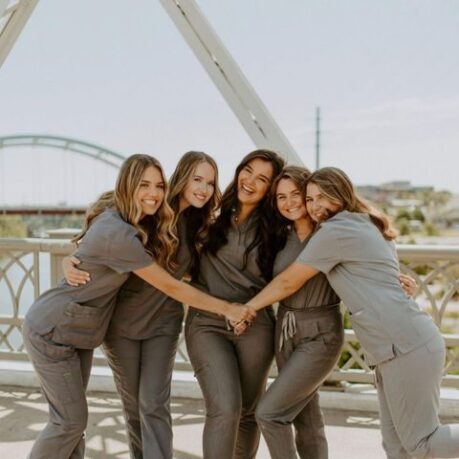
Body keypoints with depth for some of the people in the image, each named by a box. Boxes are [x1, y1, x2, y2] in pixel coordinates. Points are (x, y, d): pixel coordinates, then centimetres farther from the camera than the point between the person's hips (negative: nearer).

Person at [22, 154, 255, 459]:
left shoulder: (118, 217, -1)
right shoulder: (118, 234, -29)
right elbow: (171, 287, -24)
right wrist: (227, 308, -19)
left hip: (77, 331, 9)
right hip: (51, 332, -9)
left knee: (72, 418, 16)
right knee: (72, 420, 0)